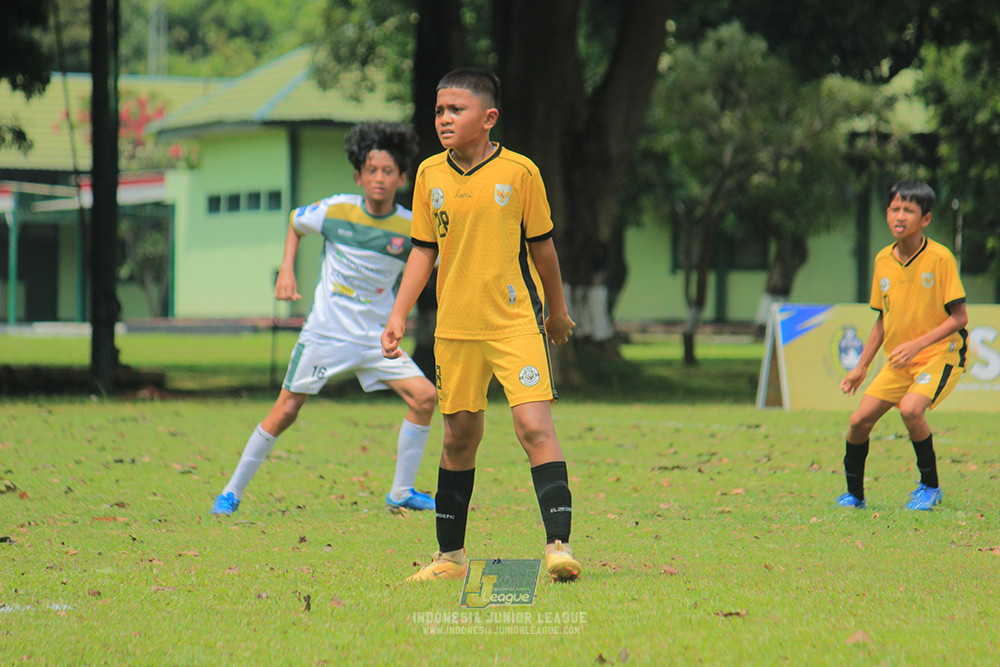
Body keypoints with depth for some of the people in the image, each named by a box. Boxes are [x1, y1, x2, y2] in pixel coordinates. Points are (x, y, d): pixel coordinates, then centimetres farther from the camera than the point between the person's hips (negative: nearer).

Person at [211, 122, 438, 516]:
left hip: (376, 336, 2)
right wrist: (286, 271, 1)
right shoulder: (337, 211, -8)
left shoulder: (410, 228, -6)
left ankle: (401, 492, 2)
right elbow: (295, 224, 11)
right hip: (326, 332, -2)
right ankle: (233, 491, 12)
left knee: (424, 396, -12)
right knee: (285, 411, -2)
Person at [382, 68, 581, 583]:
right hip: (454, 327, 4)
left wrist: (557, 310, 15)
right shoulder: (429, 175, 3)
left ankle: (558, 543, -17)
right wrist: (398, 315, 3)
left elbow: (541, 245, 4)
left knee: (533, 426, -16)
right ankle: (450, 555, 21)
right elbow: (423, 250, 10)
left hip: (517, 322, -4)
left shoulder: (519, 171, -6)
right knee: (459, 436, 11)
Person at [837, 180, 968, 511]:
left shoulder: (940, 258, -14)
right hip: (899, 360, 6)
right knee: (860, 419, -4)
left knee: (910, 408, -30)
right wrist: (861, 368, 14)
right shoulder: (883, 260, 3)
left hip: (941, 353, -6)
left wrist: (918, 343, -24)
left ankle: (930, 486, -8)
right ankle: (854, 495, 18)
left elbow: (959, 318, -13)